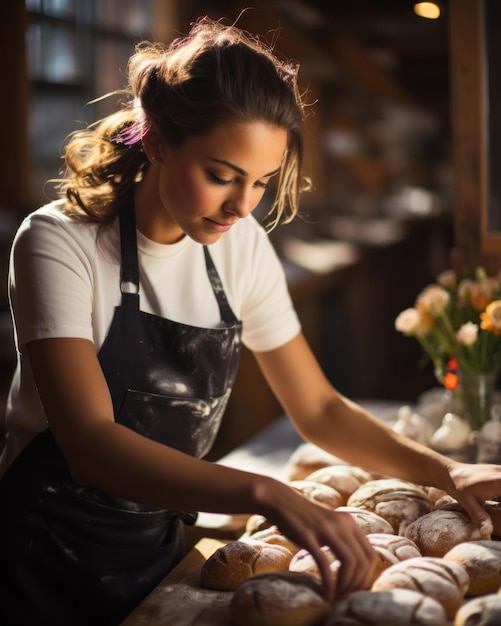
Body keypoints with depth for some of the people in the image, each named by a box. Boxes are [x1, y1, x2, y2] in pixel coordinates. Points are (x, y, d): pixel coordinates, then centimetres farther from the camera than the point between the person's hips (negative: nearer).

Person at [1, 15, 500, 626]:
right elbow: (91, 444, -33)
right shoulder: (59, 244, -21)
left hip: (158, 550, 5)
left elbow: (317, 408, 1)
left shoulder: (242, 245, -5)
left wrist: (446, 472, -13)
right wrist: (266, 495, -44)